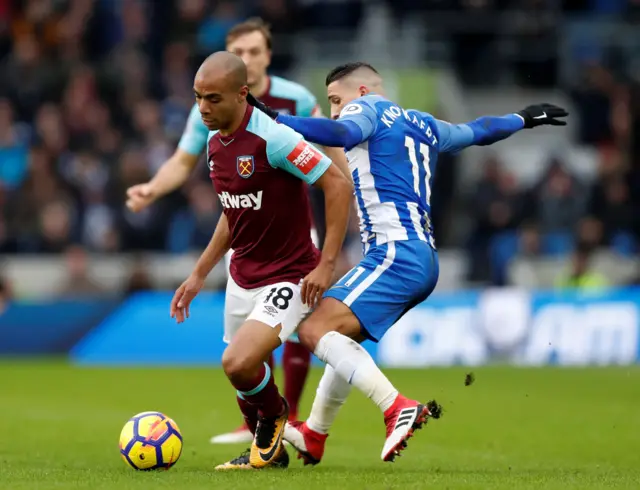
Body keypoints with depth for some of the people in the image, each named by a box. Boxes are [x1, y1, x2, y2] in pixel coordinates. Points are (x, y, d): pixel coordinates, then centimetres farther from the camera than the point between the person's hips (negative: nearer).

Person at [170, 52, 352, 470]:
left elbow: (339, 185, -21)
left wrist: (327, 264, -22)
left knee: (239, 364, -23)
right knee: (248, 377, 11)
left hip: (288, 279, -8)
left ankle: (275, 417, 8)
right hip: (242, 276, 8)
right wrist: (199, 274, 18)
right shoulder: (215, 144, 4)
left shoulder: (272, 138, -22)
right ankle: (269, 450, 36)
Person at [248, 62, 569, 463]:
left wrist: (275, 119, -26)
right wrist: (524, 119, 60)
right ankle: (314, 437, 32)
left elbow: (343, 132, -20)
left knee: (316, 330, -20)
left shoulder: (368, 107, 3)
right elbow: (478, 131, 42)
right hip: (424, 259, 10)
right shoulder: (423, 125, 26)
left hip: (395, 252, -10)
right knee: (340, 339, 24)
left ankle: (400, 408, -31)